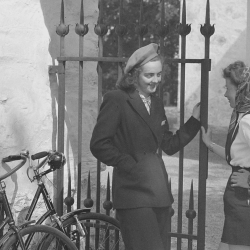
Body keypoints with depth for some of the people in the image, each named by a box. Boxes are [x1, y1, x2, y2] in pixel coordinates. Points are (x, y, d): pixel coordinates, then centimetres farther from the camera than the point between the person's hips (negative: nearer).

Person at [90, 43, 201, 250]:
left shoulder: (156, 103, 16)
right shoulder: (116, 100, -7)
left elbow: (170, 145, 15)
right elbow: (99, 144, -13)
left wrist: (195, 120, 9)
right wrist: (129, 164, -14)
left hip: (159, 192, 8)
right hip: (134, 192, -8)